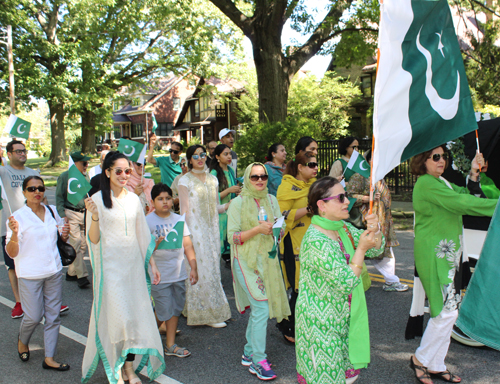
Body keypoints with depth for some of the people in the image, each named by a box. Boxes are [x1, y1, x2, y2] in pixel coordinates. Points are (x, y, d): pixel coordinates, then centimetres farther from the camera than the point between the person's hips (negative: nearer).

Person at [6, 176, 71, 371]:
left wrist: (65, 234, -5)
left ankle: (49, 358, 18)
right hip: (30, 275, -4)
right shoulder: (18, 217, -10)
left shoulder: (52, 211, 4)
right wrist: (14, 233, -30)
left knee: (53, 315, 7)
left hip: (54, 272, 5)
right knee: (34, 317, 2)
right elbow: (12, 253, -12)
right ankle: (22, 341, 35)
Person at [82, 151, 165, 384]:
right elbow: (94, 239, -9)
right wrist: (94, 216, -26)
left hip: (134, 264, 5)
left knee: (135, 316, 6)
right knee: (115, 317, -4)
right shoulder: (98, 200, -7)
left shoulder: (133, 199, 7)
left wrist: (152, 265, 12)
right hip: (110, 266, -4)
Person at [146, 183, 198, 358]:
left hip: (179, 274, 5)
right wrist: (155, 245, -28)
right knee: (164, 312, 0)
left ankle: (171, 345, 25)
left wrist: (193, 268, 2)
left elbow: (187, 245, 8)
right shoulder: (147, 221, -5)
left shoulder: (178, 219, 8)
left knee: (175, 310, 11)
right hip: (159, 276, -4)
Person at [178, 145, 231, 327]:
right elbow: (185, 210, -8)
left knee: (213, 269, 8)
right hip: (196, 230, -5)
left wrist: (230, 204, -3)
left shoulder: (212, 179, 12)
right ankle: (207, 314, 7)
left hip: (212, 230, 6)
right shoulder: (185, 181, -4)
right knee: (201, 270, -3)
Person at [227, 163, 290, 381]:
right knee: (261, 307, -11)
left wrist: (273, 228, -12)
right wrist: (257, 229, -21)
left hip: (267, 260, 5)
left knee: (258, 308, 12)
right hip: (246, 260, -5)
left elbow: (281, 229, 10)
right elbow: (232, 237, -11)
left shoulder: (271, 200, 8)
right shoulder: (238, 203, -7)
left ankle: (249, 353, 27)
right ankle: (258, 361, 1)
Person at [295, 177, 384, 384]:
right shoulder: (316, 240, -26)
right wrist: (361, 248, -21)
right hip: (321, 323, -8)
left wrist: (375, 230, -14)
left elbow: (376, 249, 6)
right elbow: (346, 283, -25)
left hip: (342, 317, 8)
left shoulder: (343, 227, 2)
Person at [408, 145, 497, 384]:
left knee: (447, 312, 12)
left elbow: (467, 197, 10)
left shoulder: (442, 182, 16)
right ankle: (420, 359, 10)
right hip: (434, 254, -9)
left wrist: (473, 175, 0)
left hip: (449, 252, 10)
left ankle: (436, 365, 22)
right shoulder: (426, 183, -14)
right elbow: (462, 204, -21)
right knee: (447, 311, -8)